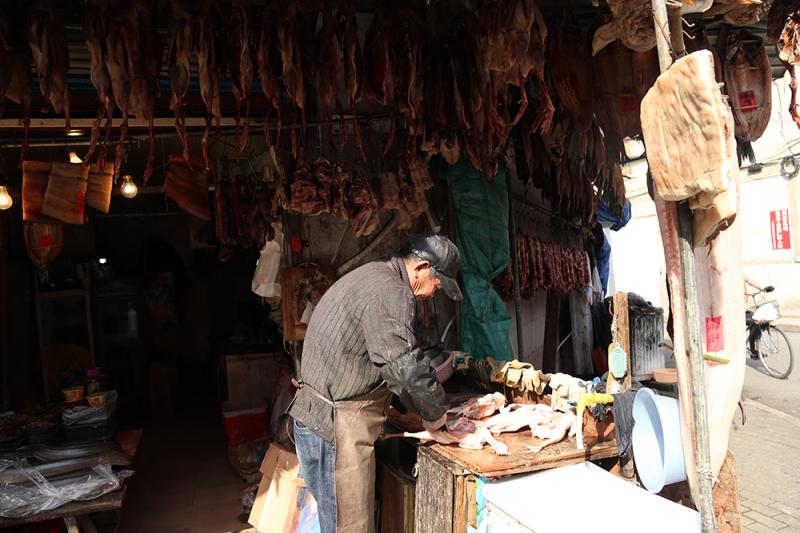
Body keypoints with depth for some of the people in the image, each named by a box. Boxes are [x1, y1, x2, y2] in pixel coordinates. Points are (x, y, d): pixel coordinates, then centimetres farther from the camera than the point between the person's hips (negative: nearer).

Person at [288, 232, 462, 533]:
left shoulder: (372, 275, 15)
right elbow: (406, 366, -23)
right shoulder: (391, 292, -18)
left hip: (314, 417, 10)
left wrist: (426, 410, 17)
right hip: (335, 427, -10)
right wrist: (435, 414, -4)